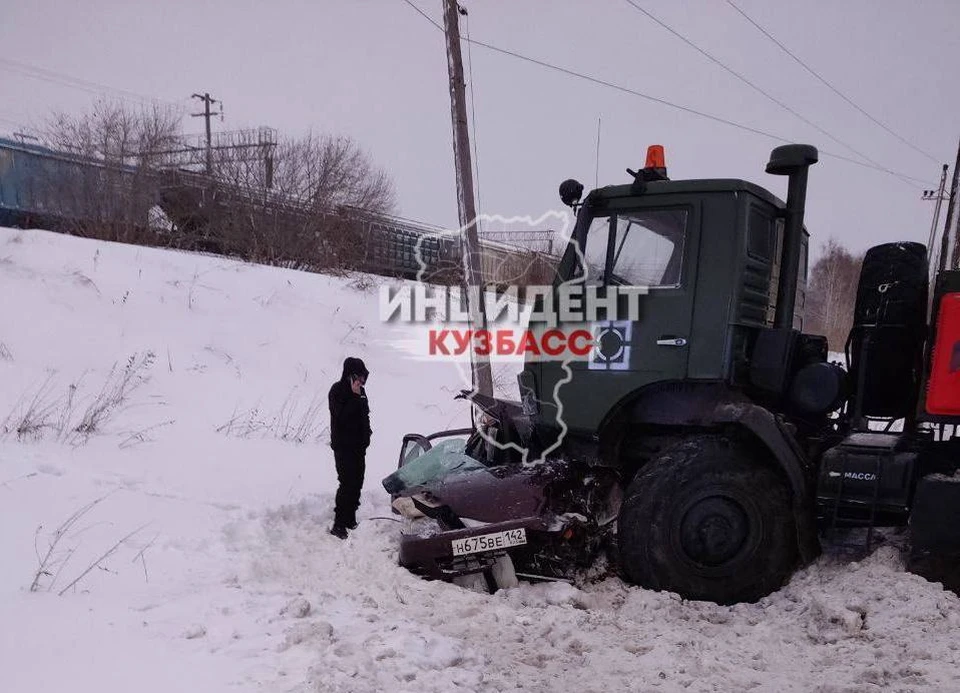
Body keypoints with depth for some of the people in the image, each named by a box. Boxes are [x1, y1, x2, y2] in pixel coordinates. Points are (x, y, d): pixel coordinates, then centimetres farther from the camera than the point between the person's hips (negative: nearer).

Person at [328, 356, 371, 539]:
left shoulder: (359, 390, 8)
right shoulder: (337, 391, -14)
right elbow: (342, 415, -25)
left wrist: (366, 434, 16)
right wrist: (355, 396, -27)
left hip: (359, 445, 8)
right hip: (343, 446, -8)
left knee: (357, 482, 11)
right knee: (347, 483, -10)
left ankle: (350, 517, 22)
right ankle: (338, 525, -5)